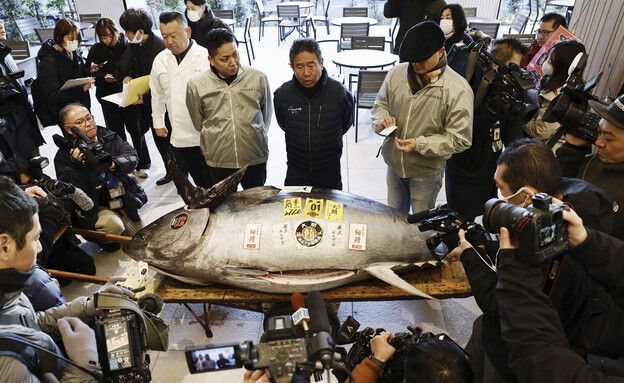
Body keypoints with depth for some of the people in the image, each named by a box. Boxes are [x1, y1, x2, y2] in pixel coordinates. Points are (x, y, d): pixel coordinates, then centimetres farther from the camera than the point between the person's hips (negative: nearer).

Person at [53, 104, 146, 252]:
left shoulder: (107, 136, -2)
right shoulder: (63, 157, -15)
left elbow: (132, 156, -11)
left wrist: (113, 164, -31)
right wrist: (80, 166, -36)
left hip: (122, 199, 5)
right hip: (93, 207, -4)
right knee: (113, 225, -32)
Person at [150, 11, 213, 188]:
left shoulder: (206, 56, -8)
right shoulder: (160, 60, 9)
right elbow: (157, 94, 21)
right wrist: (158, 122, 23)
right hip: (181, 136, 4)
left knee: (213, 182, 3)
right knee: (199, 181, 13)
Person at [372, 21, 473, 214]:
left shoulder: (458, 89, -18)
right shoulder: (396, 73, -4)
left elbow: (460, 138, -17)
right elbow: (380, 104, 11)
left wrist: (419, 144, -26)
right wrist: (382, 120, -13)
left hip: (426, 172, -4)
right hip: (394, 164, 4)